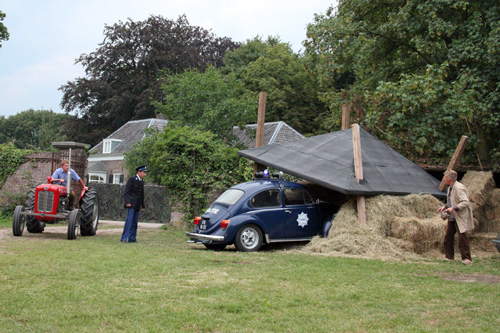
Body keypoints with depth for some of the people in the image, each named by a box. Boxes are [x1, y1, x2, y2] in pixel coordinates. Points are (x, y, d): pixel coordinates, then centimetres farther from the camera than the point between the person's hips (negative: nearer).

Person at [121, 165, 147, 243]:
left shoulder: (141, 181, 16)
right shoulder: (132, 179, -6)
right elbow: (126, 191, -11)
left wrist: (143, 205, 23)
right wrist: (127, 202, -21)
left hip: (137, 205, 7)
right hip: (131, 204, -7)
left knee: (135, 222, 6)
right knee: (129, 220, -13)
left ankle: (132, 238, 9)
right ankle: (124, 238, -12)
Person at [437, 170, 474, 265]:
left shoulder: (459, 188, -19)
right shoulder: (450, 188, 12)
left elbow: (465, 202, -26)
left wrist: (453, 208, -30)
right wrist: (445, 207, 9)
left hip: (460, 218, -10)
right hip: (452, 217, 10)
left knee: (462, 237, -7)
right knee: (448, 236, 10)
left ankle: (466, 258, 0)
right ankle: (449, 256, 19)